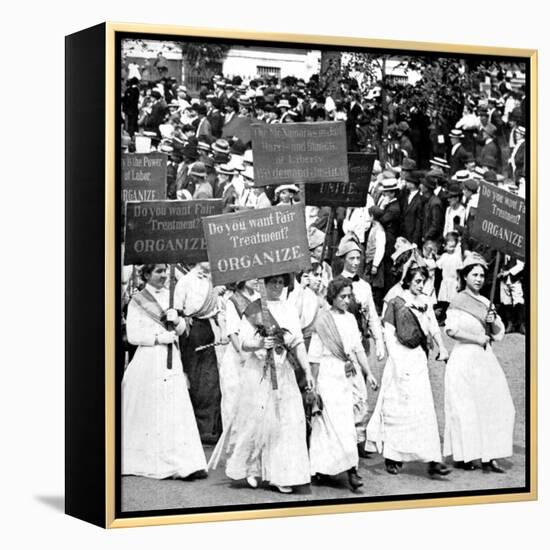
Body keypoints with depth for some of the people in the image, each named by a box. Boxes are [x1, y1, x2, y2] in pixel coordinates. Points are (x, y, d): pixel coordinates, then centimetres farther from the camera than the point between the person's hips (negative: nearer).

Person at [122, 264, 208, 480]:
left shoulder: (169, 296, 13)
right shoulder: (137, 301, -2)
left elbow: (181, 328, 15)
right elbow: (133, 335, -7)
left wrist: (176, 319, -6)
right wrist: (160, 337, -11)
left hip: (172, 361, 4)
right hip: (149, 360, -4)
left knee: (178, 410, -2)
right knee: (148, 413, -1)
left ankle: (186, 463, -2)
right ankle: (141, 460, 11)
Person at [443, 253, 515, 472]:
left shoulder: (486, 303, 14)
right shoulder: (458, 301, -5)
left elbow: (499, 334, 17)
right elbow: (451, 329, -19)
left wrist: (494, 321, -4)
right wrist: (478, 338, -12)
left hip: (485, 359, 6)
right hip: (464, 358, -6)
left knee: (493, 407, 0)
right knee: (465, 409, -4)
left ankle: (488, 457, 2)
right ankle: (462, 456, 5)